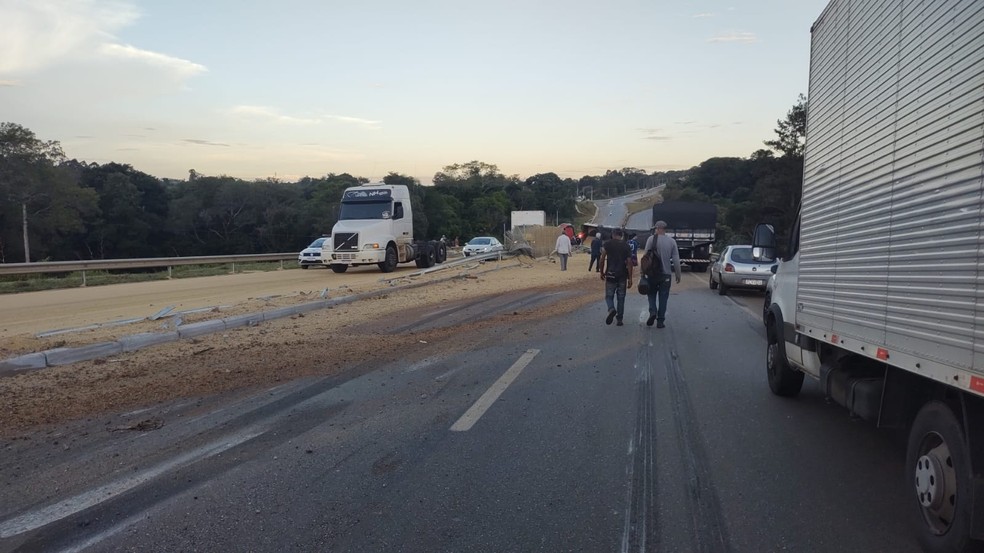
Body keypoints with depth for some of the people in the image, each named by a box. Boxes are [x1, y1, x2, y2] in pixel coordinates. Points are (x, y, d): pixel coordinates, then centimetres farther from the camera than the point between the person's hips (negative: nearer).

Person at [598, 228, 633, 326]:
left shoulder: (608, 244, -1)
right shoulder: (626, 246, 2)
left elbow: (601, 260, -4)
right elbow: (629, 263, -2)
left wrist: (602, 272, 10)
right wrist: (630, 278, 0)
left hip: (610, 275, -1)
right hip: (622, 276, 2)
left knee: (609, 296, 8)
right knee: (621, 298, 11)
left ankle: (611, 309, -22)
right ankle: (619, 319, 13)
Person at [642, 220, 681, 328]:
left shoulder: (651, 239, -6)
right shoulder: (672, 241, 2)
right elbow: (676, 259, 1)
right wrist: (678, 274, 9)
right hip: (666, 274, 2)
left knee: (652, 294, 14)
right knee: (663, 297, 8)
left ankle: (653, 311, -10)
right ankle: (660, 321, 8)